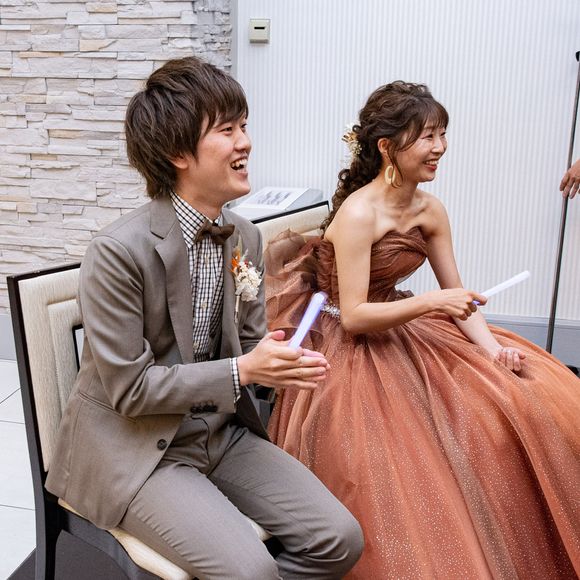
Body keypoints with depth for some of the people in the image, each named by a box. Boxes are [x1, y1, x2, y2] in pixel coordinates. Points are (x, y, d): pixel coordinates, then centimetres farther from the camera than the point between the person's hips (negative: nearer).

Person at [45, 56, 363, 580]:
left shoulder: (245, 238, 0)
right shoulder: (119, 252, -21)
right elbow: (128, 388, -18)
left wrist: (283, 364, -14)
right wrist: (243, 371, -23)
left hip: (223, 433, 6)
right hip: (137, 449, -6)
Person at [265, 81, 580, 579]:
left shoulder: (430, 210, 0)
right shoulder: (358, 214, -21)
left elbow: (457, 296, 3)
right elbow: (353, 317, -23)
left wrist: (491, 346, -13)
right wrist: (428, 304, -32)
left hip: (403, 330, 7)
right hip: (352, 351, -7)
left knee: (537, 399, -2)